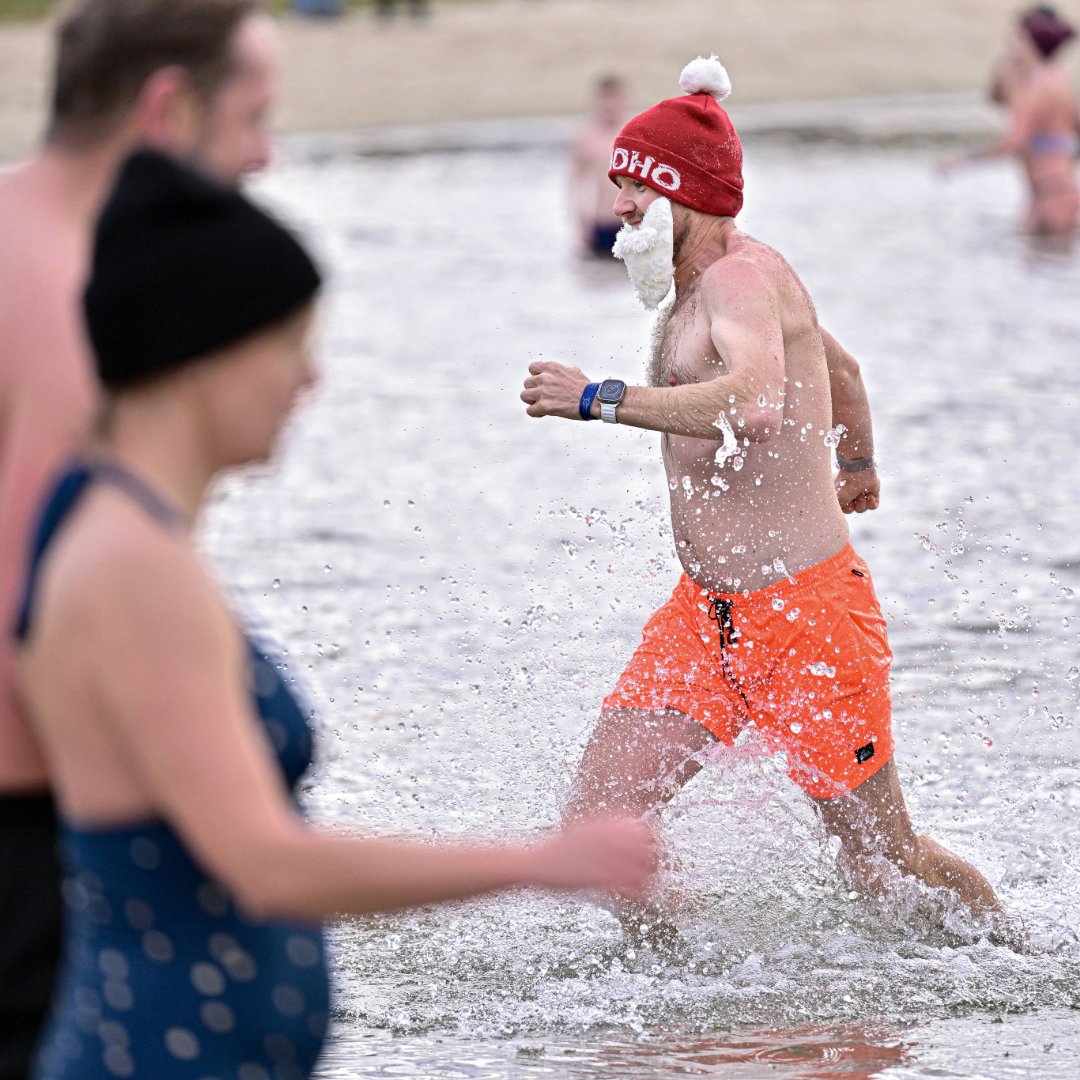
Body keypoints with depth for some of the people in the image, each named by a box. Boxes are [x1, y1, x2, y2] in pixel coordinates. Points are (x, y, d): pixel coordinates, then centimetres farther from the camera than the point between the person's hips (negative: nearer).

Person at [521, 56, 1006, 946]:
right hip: (706, 609, 9)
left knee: (886, 866, 3)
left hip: (807, 608, -9)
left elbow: (758, 403, -41)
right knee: (597, 823, -5)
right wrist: (858, 465, 49)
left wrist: (599, 399, -35)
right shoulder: (697, 289, 12)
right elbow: (840, 368, 30)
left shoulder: (741, 278, -18)